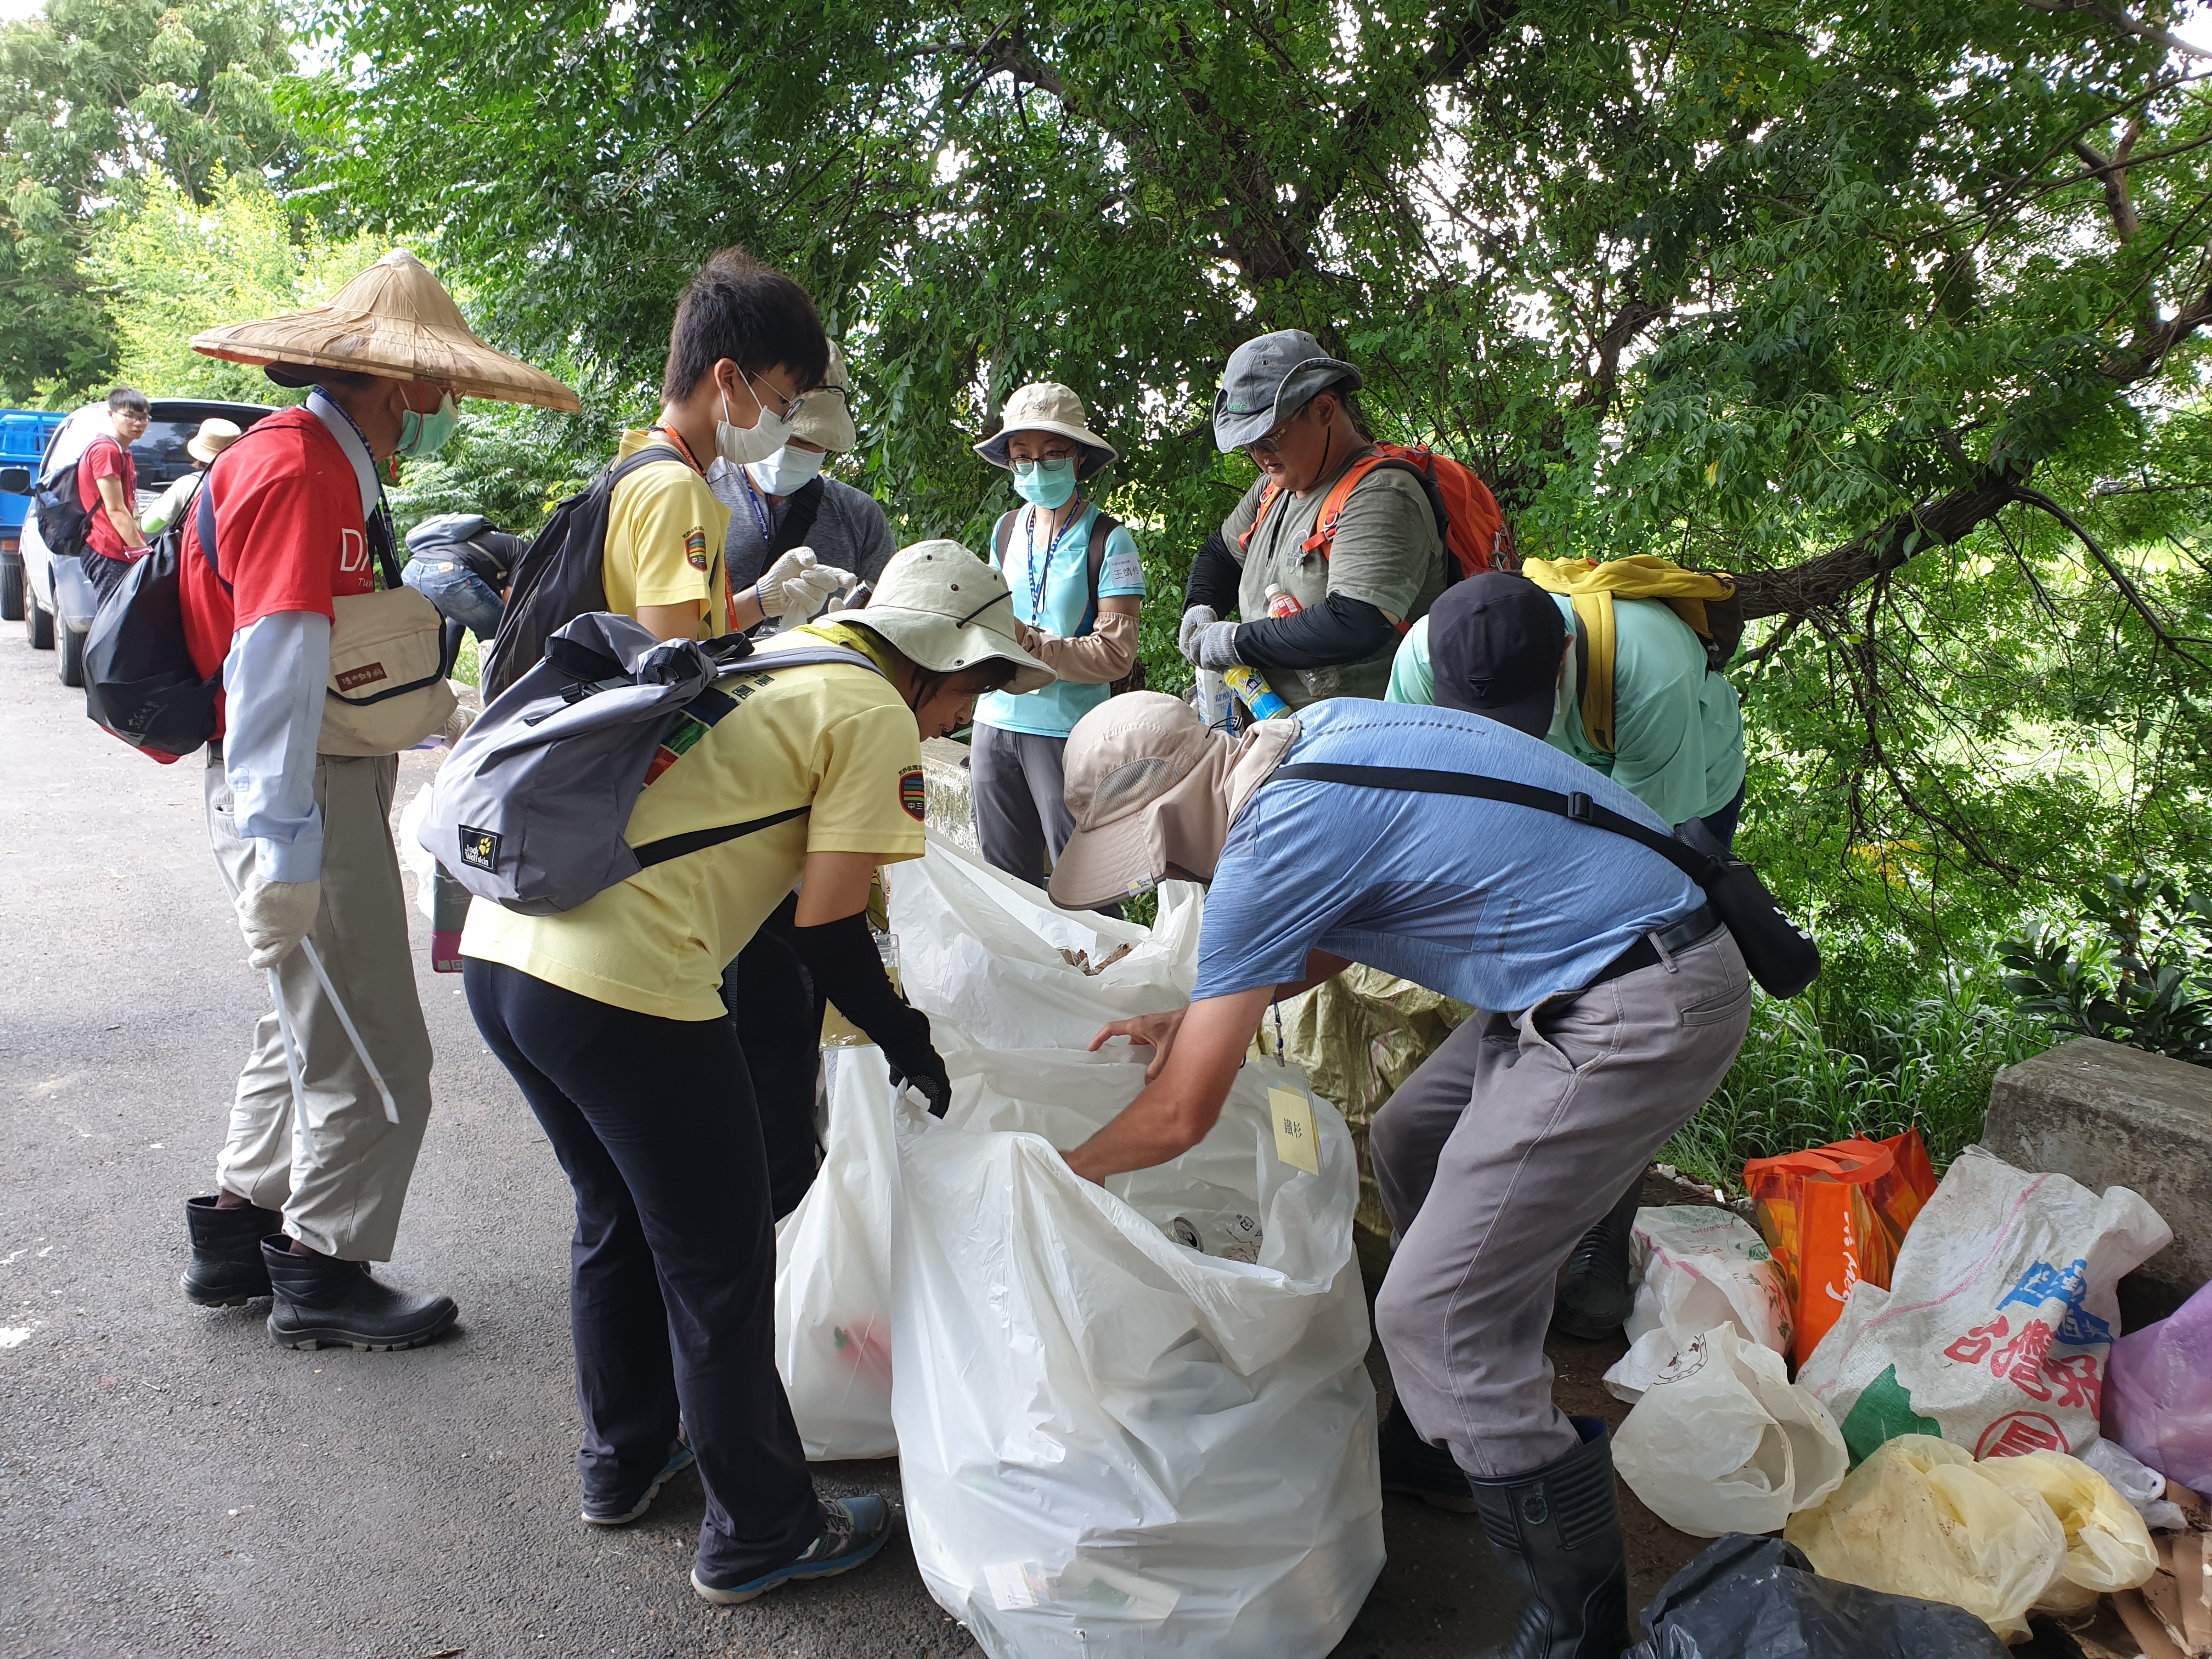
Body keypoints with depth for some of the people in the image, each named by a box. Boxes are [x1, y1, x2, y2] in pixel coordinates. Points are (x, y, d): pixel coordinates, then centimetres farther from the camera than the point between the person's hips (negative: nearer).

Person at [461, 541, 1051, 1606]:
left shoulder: (761, 669, 22)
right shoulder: (877, 719, -3)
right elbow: (826, 927, -7)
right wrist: (907, 1040, 9)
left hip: (500, 948, 9)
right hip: (623, 989, -9)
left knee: (616, 1219, 27)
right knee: (718, 1269, 8)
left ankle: (624, 1461, 45)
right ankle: (759, 1535, 25)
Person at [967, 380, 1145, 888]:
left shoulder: (1109, 539, -7)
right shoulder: (1007, 530, 10)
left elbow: (1116, 653, -14)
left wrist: (1030, 644, -22)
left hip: (1068, 730, -6)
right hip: (996, 722, 6)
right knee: (1002, 877, 13)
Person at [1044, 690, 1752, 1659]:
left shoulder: (1276, 836, -18)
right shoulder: (1317, 736, 8)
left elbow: (1180, 1117, -11)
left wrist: (1070, 1170, 7)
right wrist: (1195, 1017, 22)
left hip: (1638, 1014, -11)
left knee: (1434, 1314, -9)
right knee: (1410, 1143, 25)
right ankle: (1446, 1441, 38)